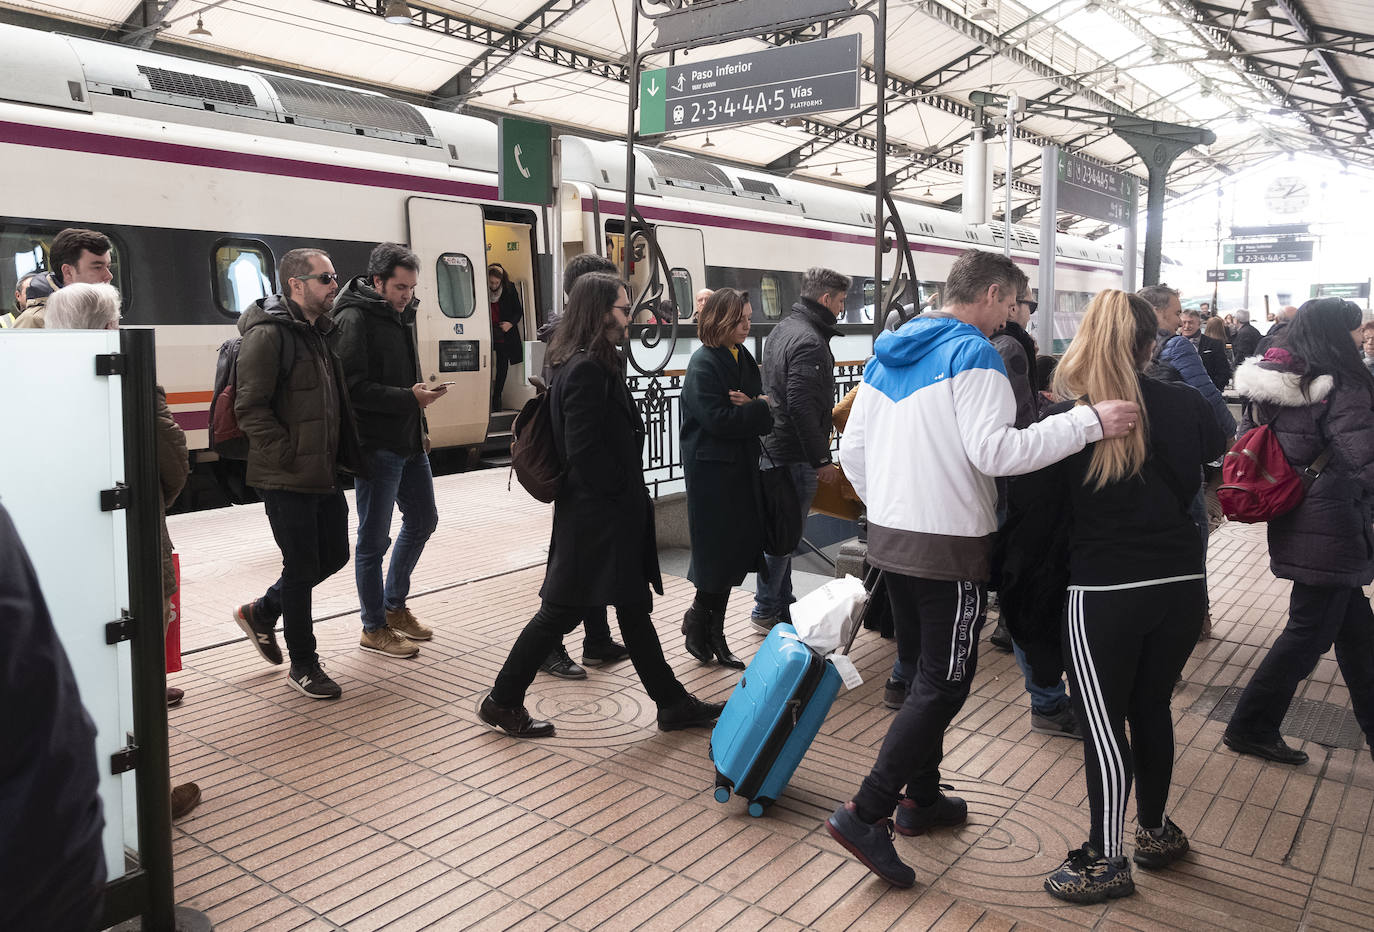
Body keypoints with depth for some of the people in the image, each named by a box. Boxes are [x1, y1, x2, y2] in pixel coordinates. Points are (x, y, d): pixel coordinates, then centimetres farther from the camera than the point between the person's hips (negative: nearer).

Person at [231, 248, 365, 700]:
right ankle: (304, 666, 19)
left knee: (334, 555, 16)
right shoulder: (267, 334, -14)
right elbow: (250, 408, -19)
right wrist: (289, 456, -19)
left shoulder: (318, 332, 14)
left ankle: (261, 612, 37)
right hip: (287, 480, -9)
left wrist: (344, 456, 12)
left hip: (323, 475, 9)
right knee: (302, 568, 2)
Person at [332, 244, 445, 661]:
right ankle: (374, 628, 16)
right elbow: (355, 387, -21)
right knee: (374, 539, 2)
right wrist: (410, 398, -24)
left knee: (422, 520, 18)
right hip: (377, 448, -9)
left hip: (409, 443, 9)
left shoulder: (400, 315, 14)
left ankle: (395, 606, 34)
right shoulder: (355, 319, -13)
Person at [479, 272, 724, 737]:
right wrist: (621, 489, -12)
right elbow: (584, 450, -25)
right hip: (593, 518, -10)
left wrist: (632, 498, 12)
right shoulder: (586, 369, -19)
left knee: (634, 608, 15)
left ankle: (673, 703, 26)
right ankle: (502, 700, 18)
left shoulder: (596, 364, 12)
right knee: (563, 609, 2)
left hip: (613, 515, 10)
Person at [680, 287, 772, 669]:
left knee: (737, 550, 11)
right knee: (720, 551, -3)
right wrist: (761, 408, -14)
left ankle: (712, 634, 23)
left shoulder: (743, 358, 11)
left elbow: (760, 417, 8)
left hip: (741, 467, 8)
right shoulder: (703, 364, -12)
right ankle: (697, 620, 21)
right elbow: (717, 420, -21)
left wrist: (750, 405, -14)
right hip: (712, 470, -8)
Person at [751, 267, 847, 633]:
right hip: (795, 454, -10)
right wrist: (821, 458, -18)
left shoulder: (783, 328, 13)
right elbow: (802, 407, -25)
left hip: (774, 447, 10)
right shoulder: (809, 342, -19)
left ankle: (782, 604, 29)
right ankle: (766, 611, 11)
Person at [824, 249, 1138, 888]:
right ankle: (865, 813, -1)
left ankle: (921, 797, 32)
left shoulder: (886, 355, 12)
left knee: (928, 673, 21)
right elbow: (996, 451, -23)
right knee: (944, 685, 1)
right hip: (950, 548, -8)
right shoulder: (973, 354, -12)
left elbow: (852, 449, 13)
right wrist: (1090, 421, -20)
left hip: (889, 540, 8)